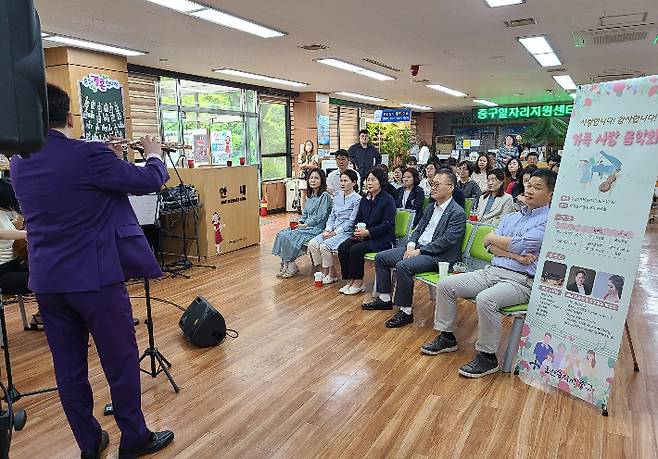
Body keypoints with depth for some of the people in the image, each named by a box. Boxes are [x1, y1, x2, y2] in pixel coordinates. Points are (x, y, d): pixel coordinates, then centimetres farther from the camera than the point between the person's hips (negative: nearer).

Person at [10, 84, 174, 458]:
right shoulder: (87, 155, -17)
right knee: (122, 362, 9)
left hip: (46, 282, 7)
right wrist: (154, 154, 10)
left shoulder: (18, 164, 5)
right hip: (95, 278, -6)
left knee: (69, 368, 15)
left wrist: (111, 159, 20)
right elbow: (150, 181, -10)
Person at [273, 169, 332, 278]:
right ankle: (285, 265, -12)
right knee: (281, 234, -12)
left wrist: (305, 225, -14)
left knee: (288, 236, -22)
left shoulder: (325, 196, -9)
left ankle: (291, 266, -7)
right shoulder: (310, 195, 17)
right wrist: (299, 222, 3)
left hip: (317, 228, -8)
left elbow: (320, 217, -15)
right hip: (306, 226, 8)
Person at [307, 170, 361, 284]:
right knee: (312, 243, -14)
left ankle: (332, 274, -7)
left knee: (325, 245, -27)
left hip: (347, 232, -7)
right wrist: (327, 230, -2)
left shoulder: (357, 199, -8)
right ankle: (324, 271, -3)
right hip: (333, 230, 7)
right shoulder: (337, 196, 14)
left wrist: (335, 233, -15)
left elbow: (351, 221, -13)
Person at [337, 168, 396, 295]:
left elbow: (387, 224, -14)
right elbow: (358, 218, 19)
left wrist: (368, 232, -21)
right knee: (343, 247, -16)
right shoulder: (365, 199, 14)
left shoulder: (388, 200, -8)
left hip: (382, 238, -7)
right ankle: (350, 280, -6)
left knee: (356, 249, -27)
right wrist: (358, 230, -4)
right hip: (363, 235, 7)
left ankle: (358, 283, -10)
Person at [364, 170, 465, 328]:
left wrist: (419, 251, -20)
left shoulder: (457, 213, -11)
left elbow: (445, 241, -19)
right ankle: (385, 299, 11)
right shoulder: (431, 207, 16)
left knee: (403, 266, -32)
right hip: (417, 248, 9)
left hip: (437, 255, -9)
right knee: (380, 257, 2)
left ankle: (406, 312, -18)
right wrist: (411, 245, -3)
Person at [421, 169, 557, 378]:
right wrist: (515, 255, -10)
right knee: (445, 284, -6)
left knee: (485, 299, -35)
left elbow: (520, 245, -15)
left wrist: (493, 237, 2)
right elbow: (491, 247, 7)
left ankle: (487, 357, -15)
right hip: (492, 271, 7)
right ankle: (446, 337, 9)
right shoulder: (511, 217, 18)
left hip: (520, 281, -7)